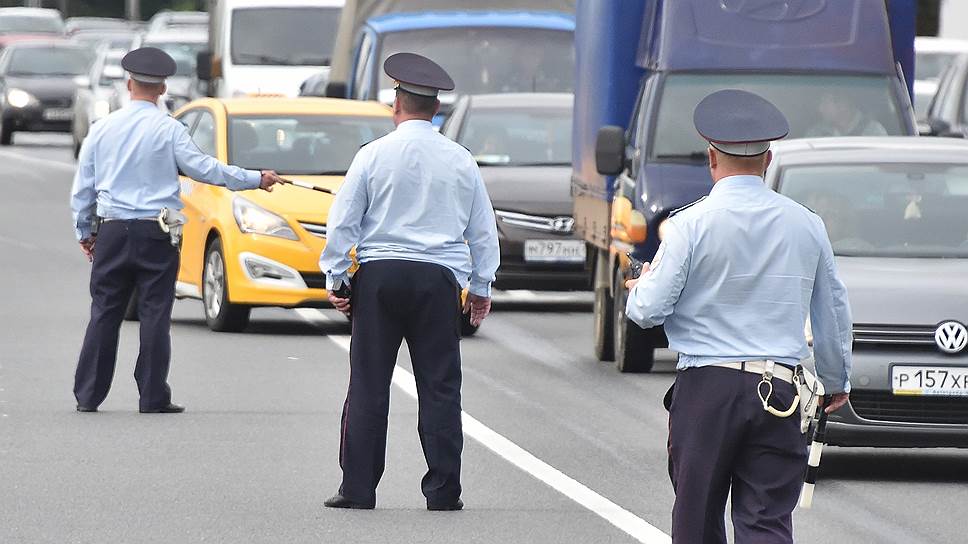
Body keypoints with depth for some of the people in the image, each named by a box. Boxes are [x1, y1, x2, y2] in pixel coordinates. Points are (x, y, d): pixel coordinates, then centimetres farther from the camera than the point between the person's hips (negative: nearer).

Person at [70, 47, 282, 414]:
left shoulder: (102, 129, 5)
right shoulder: (168, 129, -6)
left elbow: (82, 188, 10)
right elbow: (204, 169, -8)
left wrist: (85, 233, 20)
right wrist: (256, 180, 1)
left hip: (111, 232, 3)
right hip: (156, 234, -3)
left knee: (104, 314, 6)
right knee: (155, 315, 1)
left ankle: (88, 394, 6)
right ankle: (153, 398, -1)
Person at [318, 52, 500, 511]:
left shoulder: (374, 155, -2)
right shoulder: (460, 161, 5)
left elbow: (342, 221, 0)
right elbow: (484, 229, 11)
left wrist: (335, 276, 8)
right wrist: (481, 287, 20)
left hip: (380, 275, -1)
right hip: (439, 281, 1)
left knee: (369, 384, 2)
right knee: (440, 386, 3)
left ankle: (358, 487, 1)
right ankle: (442, 488, 1)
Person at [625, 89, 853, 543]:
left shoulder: (691, 224, -7)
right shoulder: (805, 225, 5)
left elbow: (649, 311, -8)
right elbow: (833, 314, 15)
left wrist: (639, 288, 17)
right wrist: (836, 381, 31)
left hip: (706, 389, -2)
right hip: (778, 391, 2)